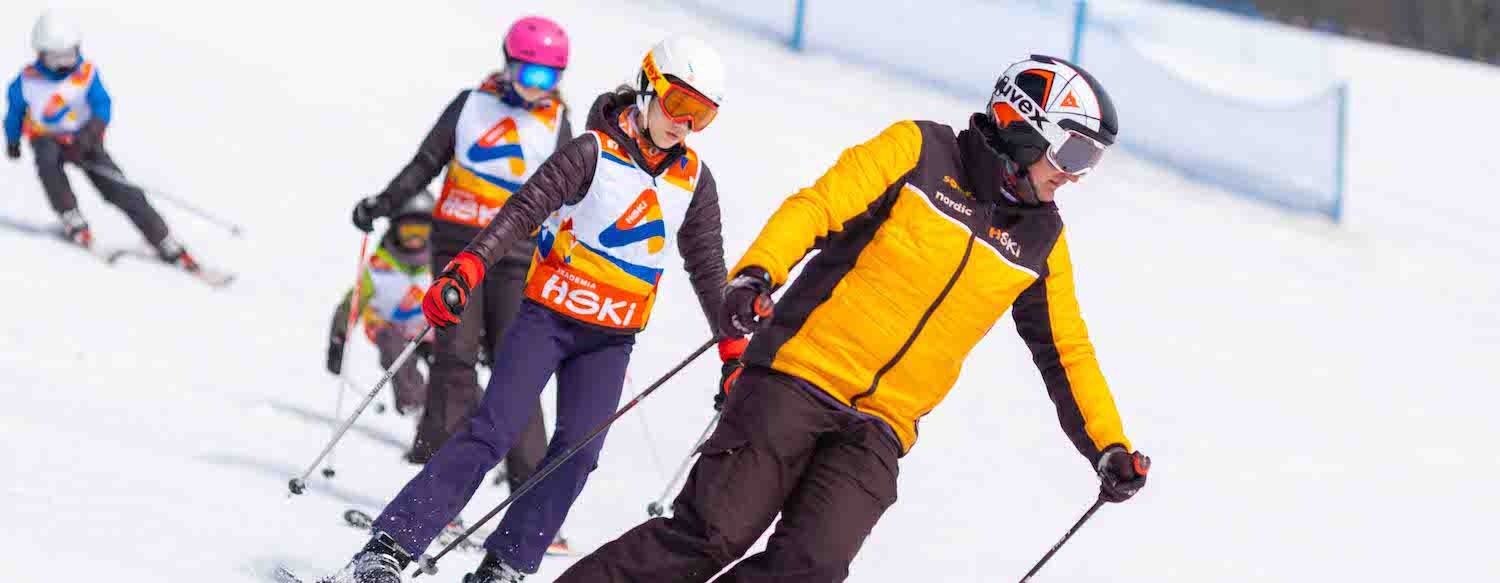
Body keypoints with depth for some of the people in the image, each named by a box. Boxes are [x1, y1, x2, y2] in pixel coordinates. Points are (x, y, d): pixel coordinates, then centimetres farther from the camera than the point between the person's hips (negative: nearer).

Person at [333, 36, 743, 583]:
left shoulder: (694, 180, 3)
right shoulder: (595, 153, -12)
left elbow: (707, 266, 14)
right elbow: (524, 210, -21)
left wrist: (733, 345, 13)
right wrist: (468, 267, -34)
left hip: (611, 339, 5)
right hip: (548, 317, -5)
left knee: (578, 451, -10)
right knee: (492, 433, -15)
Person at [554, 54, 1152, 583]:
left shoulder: (1041, 242, 12)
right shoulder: (919, 150, -1)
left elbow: (1067, 354, 18)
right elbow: (816, 208, -9)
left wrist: (1109, 448, 8)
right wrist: (755, 272, -26)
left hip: (879, 430, 4)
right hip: (800, 378, -4)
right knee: (711, 535, -12)